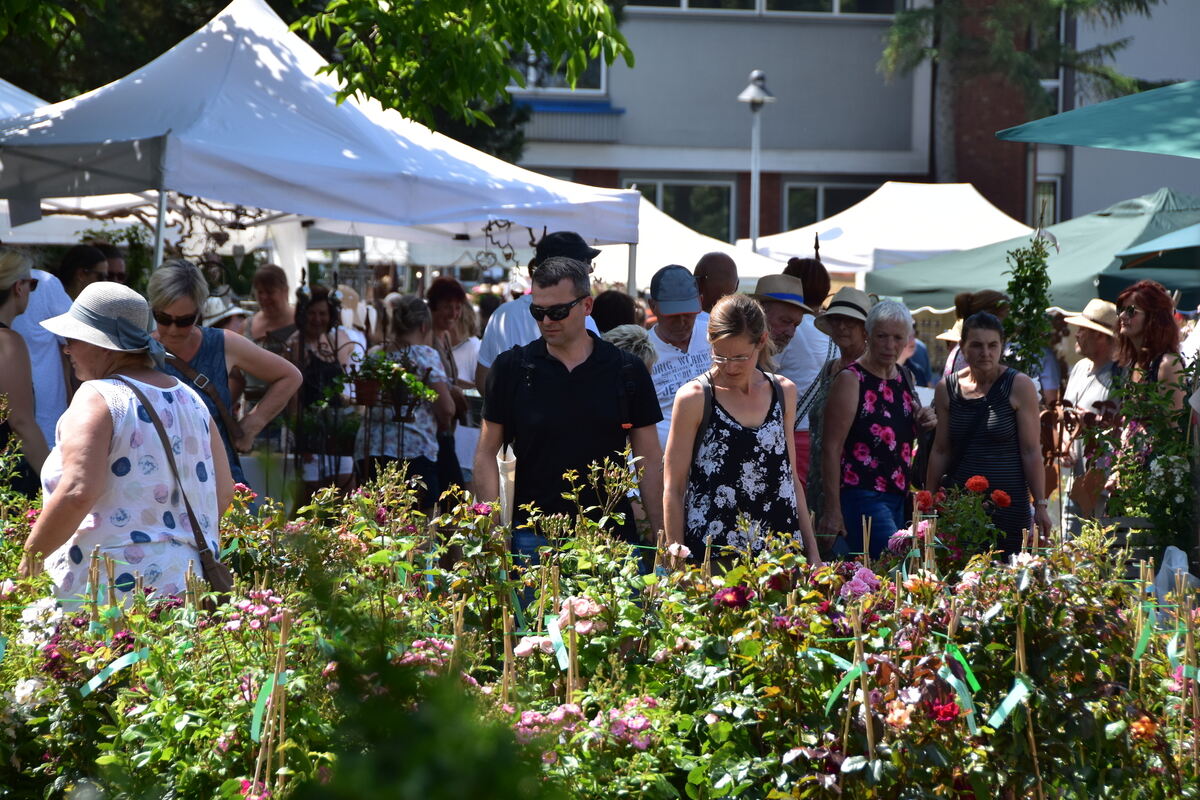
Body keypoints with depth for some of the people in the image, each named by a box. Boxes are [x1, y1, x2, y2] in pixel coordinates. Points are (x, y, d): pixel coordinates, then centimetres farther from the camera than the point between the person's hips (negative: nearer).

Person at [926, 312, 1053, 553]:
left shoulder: (1019, 386, -3)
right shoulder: (947, 389, 7)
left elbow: (1031, 451, -3)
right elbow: (940, 452, 13)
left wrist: (1040, 505, -6)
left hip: (1009, 504, -3)